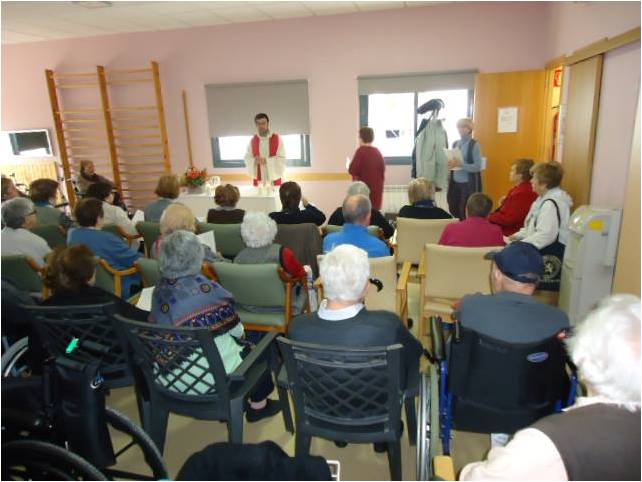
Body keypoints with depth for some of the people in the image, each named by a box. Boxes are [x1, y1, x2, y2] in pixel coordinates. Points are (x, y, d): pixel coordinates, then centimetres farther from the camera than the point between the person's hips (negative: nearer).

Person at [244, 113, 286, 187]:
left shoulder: (277, 139, -1)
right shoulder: (253, 140, 8)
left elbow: (281, 159, -6)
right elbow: (247, 158, 8)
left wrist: (266, 160, -19)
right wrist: (255, 160, -14)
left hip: (274, 179, -2)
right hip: (258, 179, 2)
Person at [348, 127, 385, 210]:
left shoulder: (361, 151, -12)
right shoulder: (377, 152, 7)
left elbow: (353, 170, -16)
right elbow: (383, 170, 15)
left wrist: (349, 168, 6)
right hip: (376, 190, 6)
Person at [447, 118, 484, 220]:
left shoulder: (474, 145, -8)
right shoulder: (455, 143, 10)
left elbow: (477, 167, -13)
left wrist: (460, 164, -23)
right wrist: (450, 164, -5)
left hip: (469, 184, -6)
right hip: (455, 183, 6)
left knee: (465, 213, -5)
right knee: (453, 210, 11)